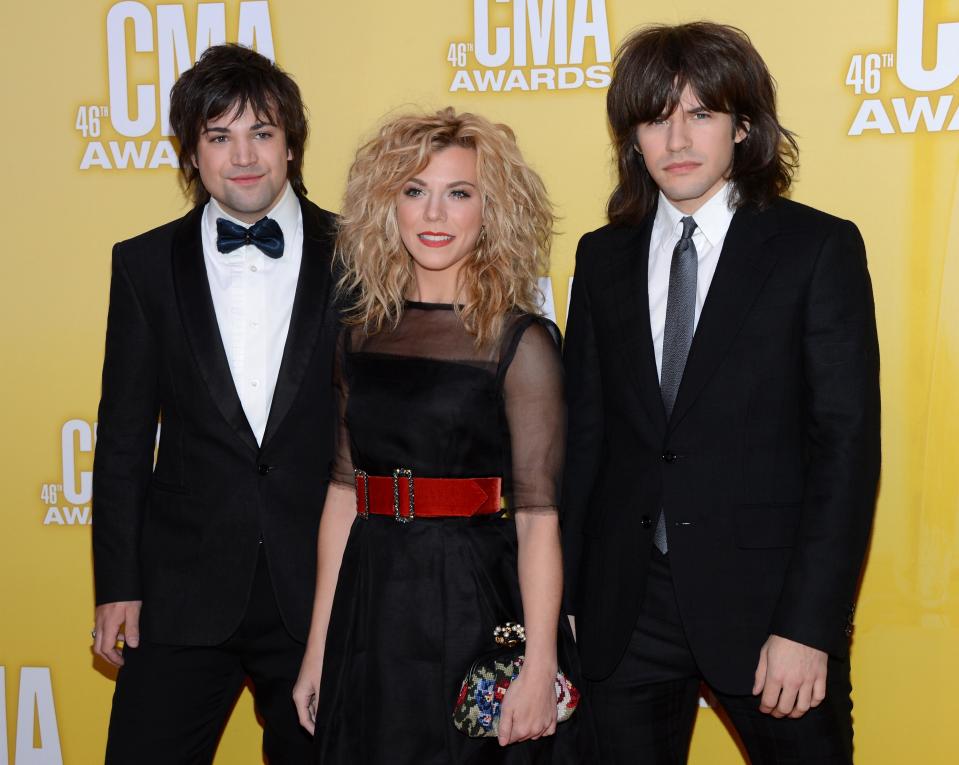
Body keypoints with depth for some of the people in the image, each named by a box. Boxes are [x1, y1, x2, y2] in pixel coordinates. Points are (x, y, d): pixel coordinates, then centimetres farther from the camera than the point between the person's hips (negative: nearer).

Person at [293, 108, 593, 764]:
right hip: (372, 610, 4)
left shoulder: (520, 340, -8)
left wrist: (540, 668, -18)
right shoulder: (363, 333, 6)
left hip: (477, 611, -4)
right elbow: (343, 491, 7)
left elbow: (538, 512, -13)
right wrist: (318, 649, 6)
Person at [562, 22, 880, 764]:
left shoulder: (819, 248, -4)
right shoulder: (603, 257, 7)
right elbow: (584, 433, 8)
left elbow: (848, 443, -8)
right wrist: (562, 600, 3)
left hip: (766, 599, -3)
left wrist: (808, 624, -14)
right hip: (624, 611, 3)